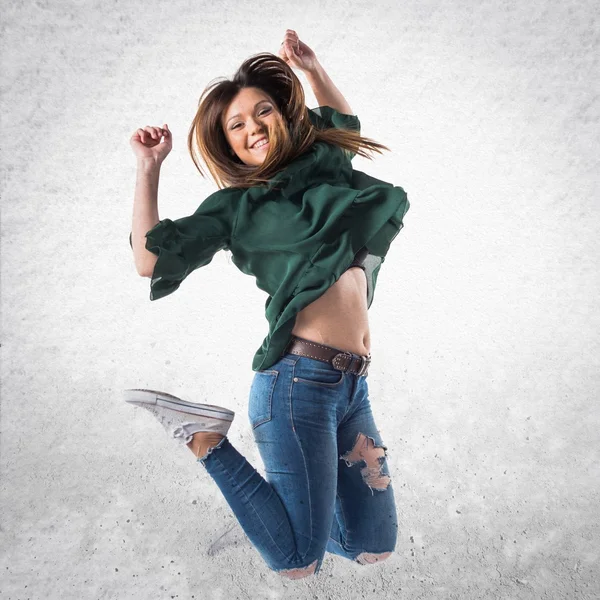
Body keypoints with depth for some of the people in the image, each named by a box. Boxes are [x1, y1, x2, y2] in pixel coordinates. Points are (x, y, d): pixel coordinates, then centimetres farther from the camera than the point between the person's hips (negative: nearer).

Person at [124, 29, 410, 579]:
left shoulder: (326, 165, 16)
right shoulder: (236, 206, 3)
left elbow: (343, 117, 39)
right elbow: (151, 259, -6)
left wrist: (310, 66, 28)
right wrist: (149, 167, -2)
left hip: (354, 387, 6)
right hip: (300, 380, -6)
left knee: (374, 546, 11)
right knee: (298, 563, -2)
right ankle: (208, 438, 10)